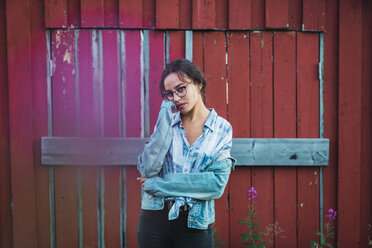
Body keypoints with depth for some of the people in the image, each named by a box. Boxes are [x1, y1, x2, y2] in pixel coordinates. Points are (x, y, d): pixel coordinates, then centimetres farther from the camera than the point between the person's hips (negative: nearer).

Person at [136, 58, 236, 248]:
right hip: (154, 219, 2)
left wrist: (158, 184, -13)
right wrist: (166, 116, -11)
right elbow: (147, 169, -11)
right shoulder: (166, 122, 4)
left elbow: (217, 184, -13)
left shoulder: (221, 129, -2)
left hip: (195, 225, -1)